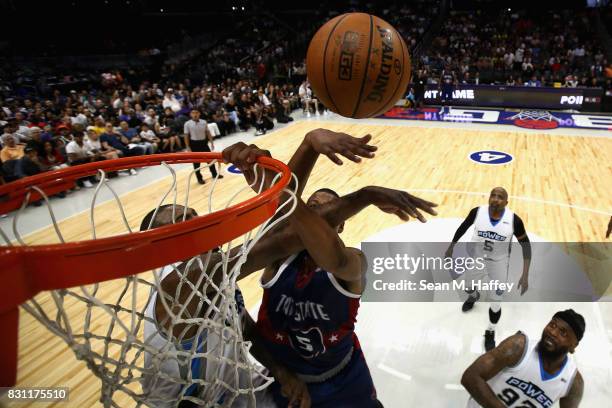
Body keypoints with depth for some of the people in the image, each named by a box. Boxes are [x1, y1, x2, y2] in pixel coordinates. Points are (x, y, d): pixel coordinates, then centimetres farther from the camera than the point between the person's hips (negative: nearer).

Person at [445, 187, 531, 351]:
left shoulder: (514, 220, -23)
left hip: (499, 262, -1)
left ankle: (490, 333, 34)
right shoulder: (477, 212, -20)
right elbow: (463, 227, -1)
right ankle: (474, 295, 61)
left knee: (496, 303, 6)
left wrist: (525, 275, -18)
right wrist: (451, 247, 6)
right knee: (467, 287, 22)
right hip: (476, 257, 2)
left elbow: (526, 245, -12)